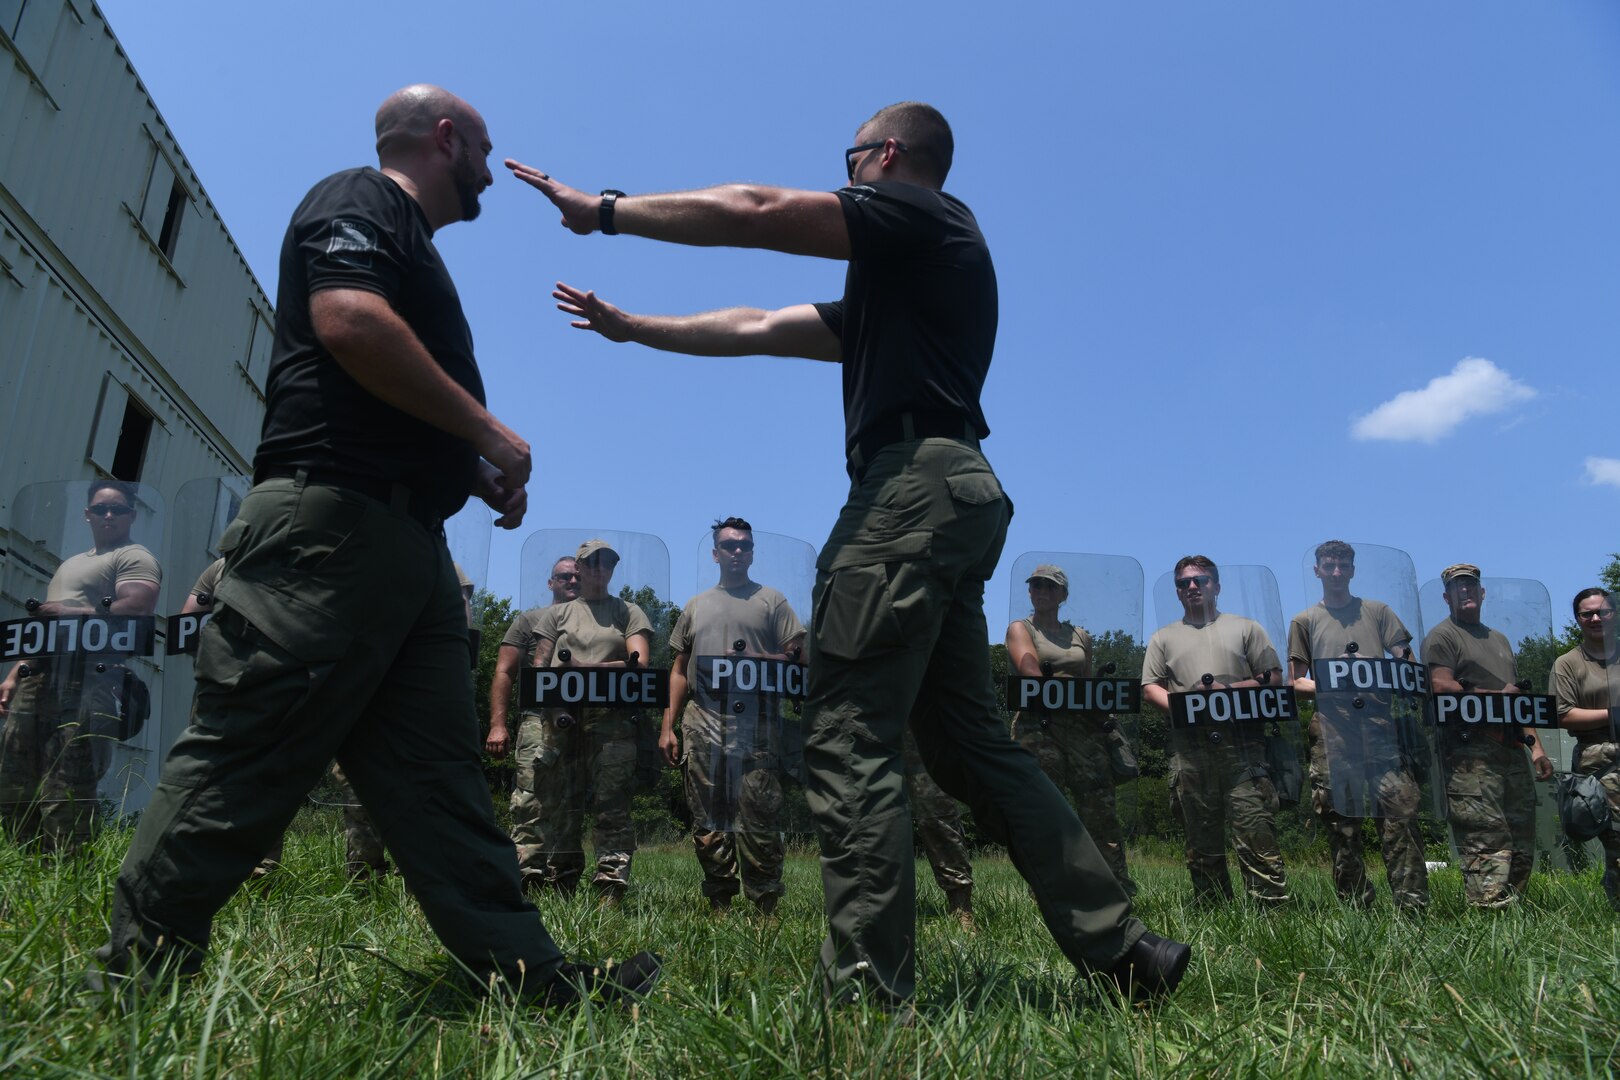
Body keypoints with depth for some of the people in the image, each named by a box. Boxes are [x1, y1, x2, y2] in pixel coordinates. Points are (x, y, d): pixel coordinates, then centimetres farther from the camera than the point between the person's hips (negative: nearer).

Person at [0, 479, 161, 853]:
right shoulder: (70, 564, 31)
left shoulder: (135, 558, 3)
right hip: (35, 678, 9)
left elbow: (134, 612, -14)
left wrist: (65, 612, -8)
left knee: (65, 799, -14)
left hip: (84, 681, -9)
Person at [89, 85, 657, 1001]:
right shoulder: (359, 202, 3)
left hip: (407, 539, 10)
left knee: (441, 776, 3)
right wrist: (489, 430, -11)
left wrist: (484, 472, 16)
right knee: (249, 756, -8)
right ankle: (135, 975, 2)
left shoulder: (411, 246, 31)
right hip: (333, 520, -10)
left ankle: (532, 972, 4)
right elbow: (348, 320, -18)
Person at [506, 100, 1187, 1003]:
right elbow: (757, 330, 31)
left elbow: (756, 211, -2)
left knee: (849, 742, -11)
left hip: (913, 482, -10)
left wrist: (605, 210, 5)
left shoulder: (927, 214, 5)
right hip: (950, 495, 10)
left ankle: (868, 989, -8)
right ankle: (1121, 947, 13)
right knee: (969, 743, 10)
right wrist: (634, 327, 34)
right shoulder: (895, 284, 31)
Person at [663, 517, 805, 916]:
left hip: (756, 722, -3)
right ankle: (718, 903, 12)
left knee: (758, 815, -6)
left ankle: (765, 905, 2)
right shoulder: (696, 606, 20)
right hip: (703, 721, 4)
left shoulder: (771, 600, 10)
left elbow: (796, 657, 3)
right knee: (706, 819, 4)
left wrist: (751, 661, -14)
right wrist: (668, 725, 11)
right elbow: (679, 670, 19)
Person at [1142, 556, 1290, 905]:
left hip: (1241, 743, -2)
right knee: (1201, 838, 4)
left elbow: (1274, 677, 9)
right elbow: (1150, 689, 11)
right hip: (1190, 747, 2)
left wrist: (1231, 690, -7)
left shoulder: (1246, 628, 15)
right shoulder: (1163, 638, 19)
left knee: (1255, 828, -10)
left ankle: (1272, 906, -7)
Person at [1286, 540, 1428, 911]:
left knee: (1401, 810, -11)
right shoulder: (1304, 622, 17)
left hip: (1380, 725, 0)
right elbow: (1295, 683, 12)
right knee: (1340, 825, -1)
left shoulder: (1377, 612, 19)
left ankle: (1413, 905, -7)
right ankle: (1356, 907, 7)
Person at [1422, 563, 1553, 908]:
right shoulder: (1441, 637, 1)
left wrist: (1536, 747, 18)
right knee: (1487, 843, -14)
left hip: (1512, 750, 8)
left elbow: (1519, 697, 27)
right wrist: (1498, 697, -5)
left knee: (1522, 845, 7)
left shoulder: (1499, 639, 27)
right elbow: (1441, 689, -14)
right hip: (1471, 753, -8)